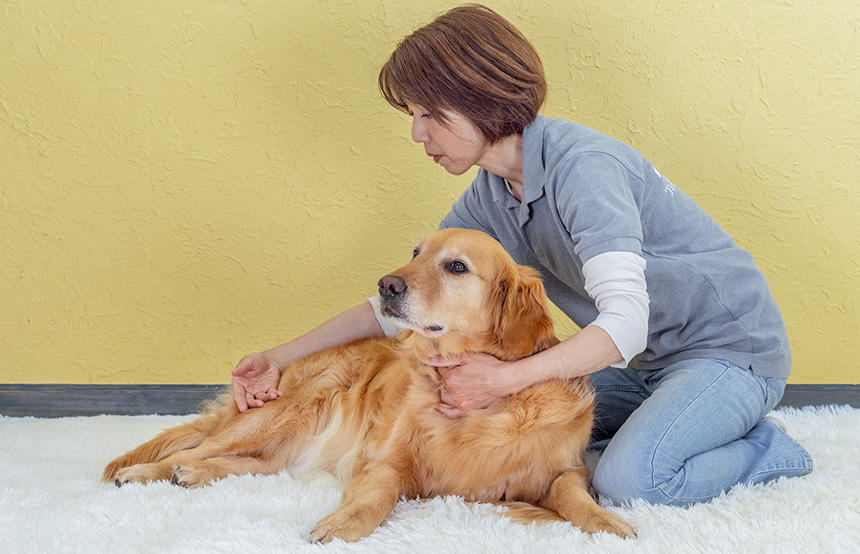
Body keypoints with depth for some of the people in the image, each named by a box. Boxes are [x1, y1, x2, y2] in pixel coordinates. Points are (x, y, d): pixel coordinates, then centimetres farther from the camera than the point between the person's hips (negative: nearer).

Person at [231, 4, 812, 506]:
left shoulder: (583, 165, -26)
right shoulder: (490, 194, 1)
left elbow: (625, 322, -33)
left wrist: (508, 378, -40)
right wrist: (284, 357, -1)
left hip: (733, 348, -8)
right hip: (643, 364, 8)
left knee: (627, 479, -27)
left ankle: (766, 450, 0)